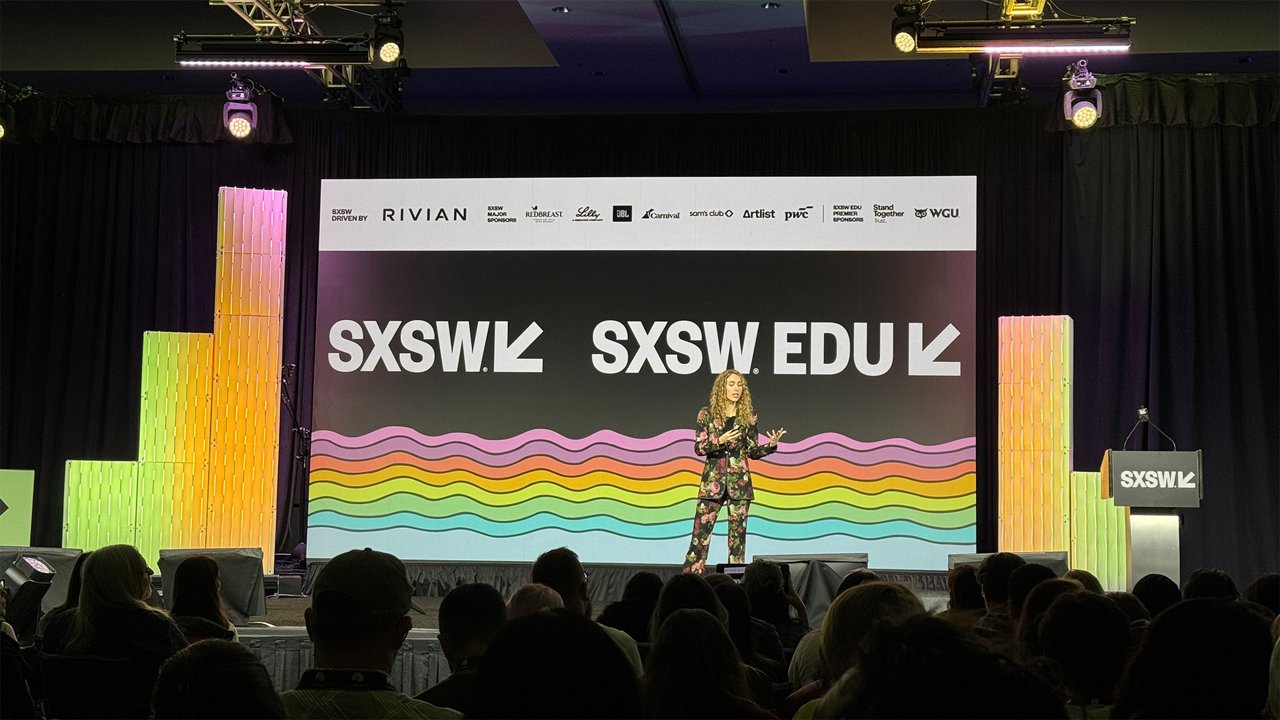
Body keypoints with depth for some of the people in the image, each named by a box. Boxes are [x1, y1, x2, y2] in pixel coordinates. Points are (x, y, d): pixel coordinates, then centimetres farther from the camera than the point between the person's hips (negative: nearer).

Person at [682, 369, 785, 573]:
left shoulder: (748, 415, 6)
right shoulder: (707, 414, 2)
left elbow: (753, 451, 8)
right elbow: (698, 447, -2)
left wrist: (771, 445, -10)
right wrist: (719, 441, -18)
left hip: (739, 480, 2)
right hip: (713, 479, -1)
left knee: (738, 531, 2)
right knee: (701, 529, -4)